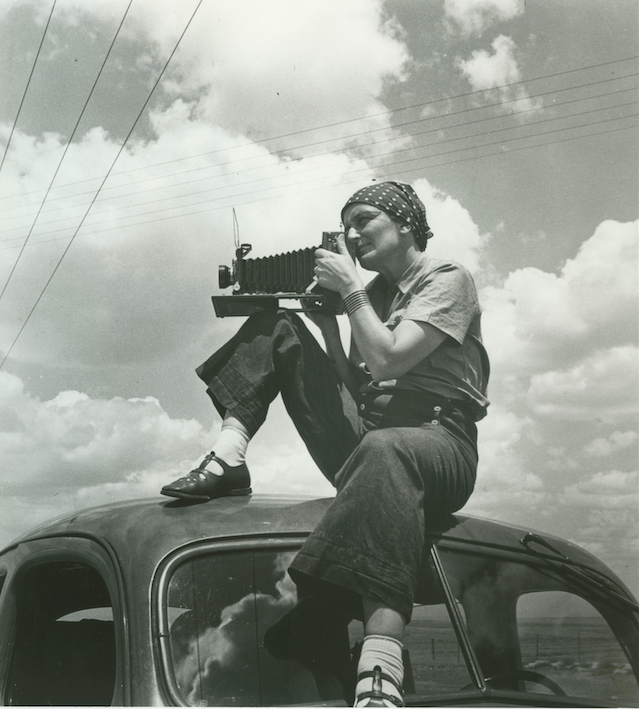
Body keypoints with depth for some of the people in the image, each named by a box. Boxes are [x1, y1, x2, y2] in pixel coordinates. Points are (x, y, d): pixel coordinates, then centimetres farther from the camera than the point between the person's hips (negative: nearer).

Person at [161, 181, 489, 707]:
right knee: (277, 328, 6)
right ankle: (229, 459, -13)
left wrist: (350, 290, -5)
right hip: (364, 442, 7)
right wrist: (327, 321, 7)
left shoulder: (448, 279, 2)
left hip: (438, 442, -7)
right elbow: (354, 388, 16)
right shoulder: (373, 293, 23)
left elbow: (388, 359, -15)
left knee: (382, 450, -46)